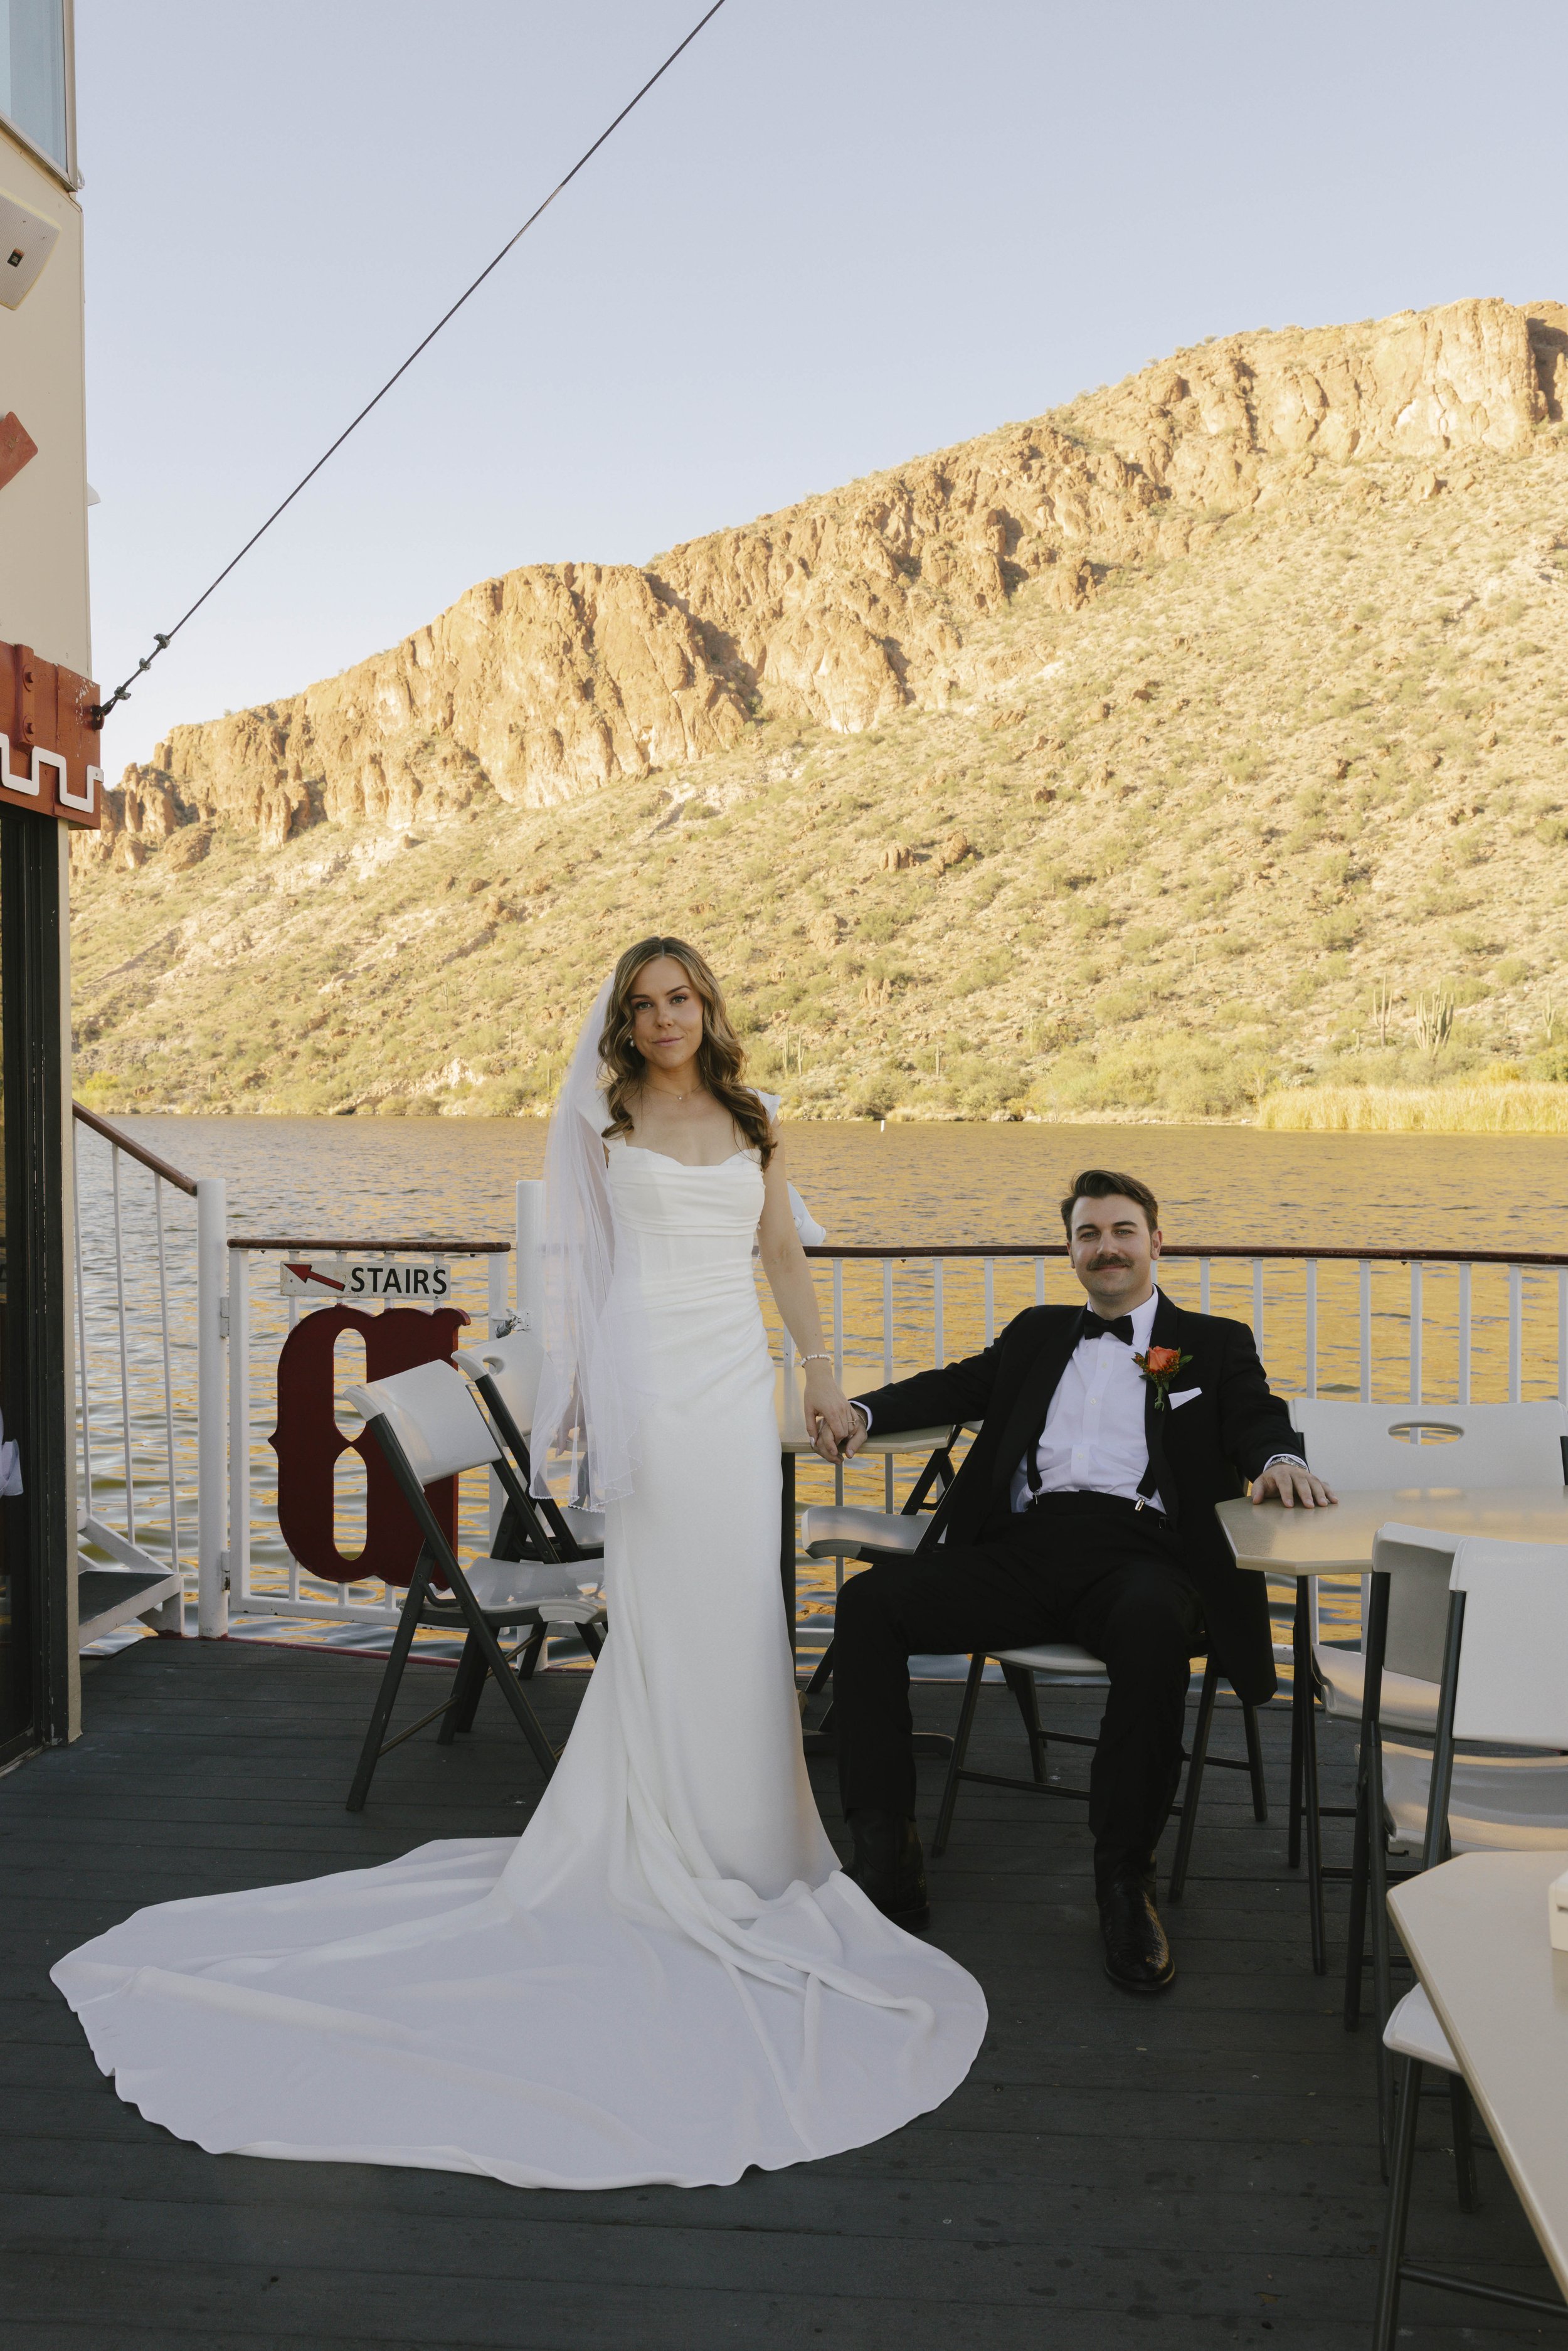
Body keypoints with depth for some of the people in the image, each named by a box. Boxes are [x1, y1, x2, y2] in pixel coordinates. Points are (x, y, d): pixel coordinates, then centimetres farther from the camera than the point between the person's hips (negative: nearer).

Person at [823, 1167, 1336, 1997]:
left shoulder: (1214, 1344, 20)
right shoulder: (1038, 1333, 30)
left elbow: (1258, 1417, 6)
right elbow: (961, 1384, 24)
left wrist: (1279, 1458, -20)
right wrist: (863, 1411, 6)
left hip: (1137, 1549, -3)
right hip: (1025, 1547, 4)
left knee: (1153, 1628, -40)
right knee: (868, 1601, -20)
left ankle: (1125, 1881, -24)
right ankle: (887, 1860, -16)